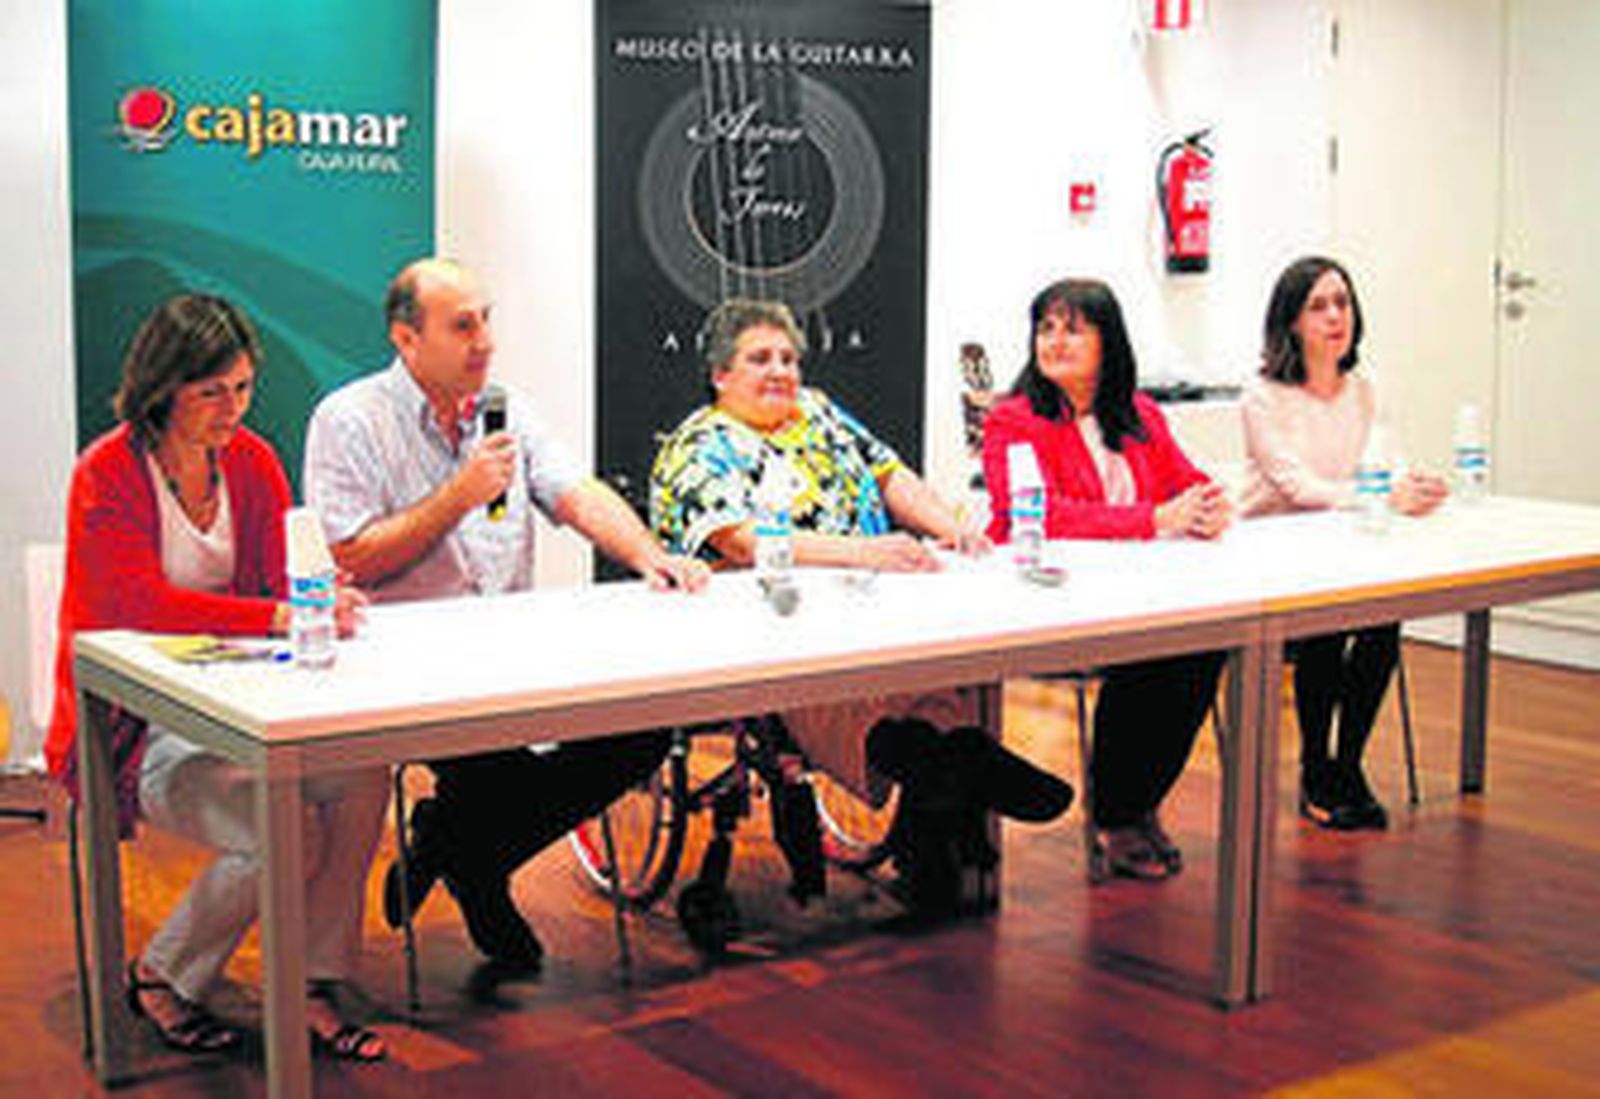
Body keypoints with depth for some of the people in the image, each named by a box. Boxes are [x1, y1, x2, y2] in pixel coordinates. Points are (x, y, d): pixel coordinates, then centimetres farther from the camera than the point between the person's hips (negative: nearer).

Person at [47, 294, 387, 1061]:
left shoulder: (251, 460, 5)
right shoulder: (107, 476, -12)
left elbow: (286, 580, 2)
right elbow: (141, 604, -26)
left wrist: (322, 602, -24)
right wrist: (280, 617, -37)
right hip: (132, 728, -6)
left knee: (361, 774, -22)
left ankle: (314, 990, -8)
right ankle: (160, 978, 1)